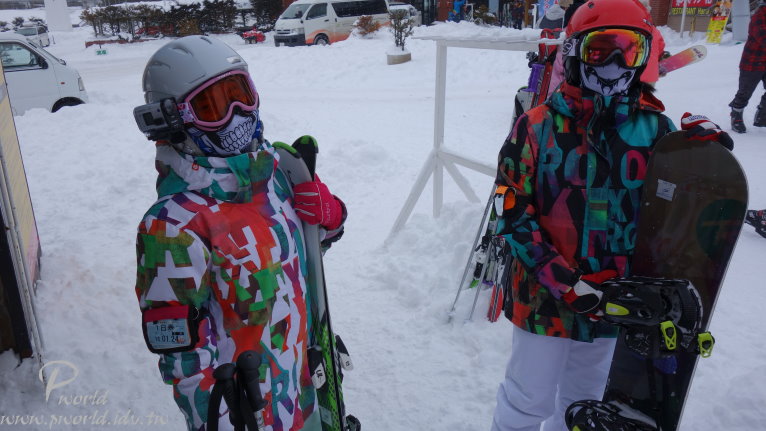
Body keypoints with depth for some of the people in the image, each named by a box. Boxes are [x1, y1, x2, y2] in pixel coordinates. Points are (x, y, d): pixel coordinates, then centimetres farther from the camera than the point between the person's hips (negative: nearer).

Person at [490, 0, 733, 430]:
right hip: (544, 296, -3)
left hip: (613, 301, 4)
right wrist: (562, 282, -20)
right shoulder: (537, 128, -12)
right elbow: (514, 215, -13)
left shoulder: (656, 130, -3)